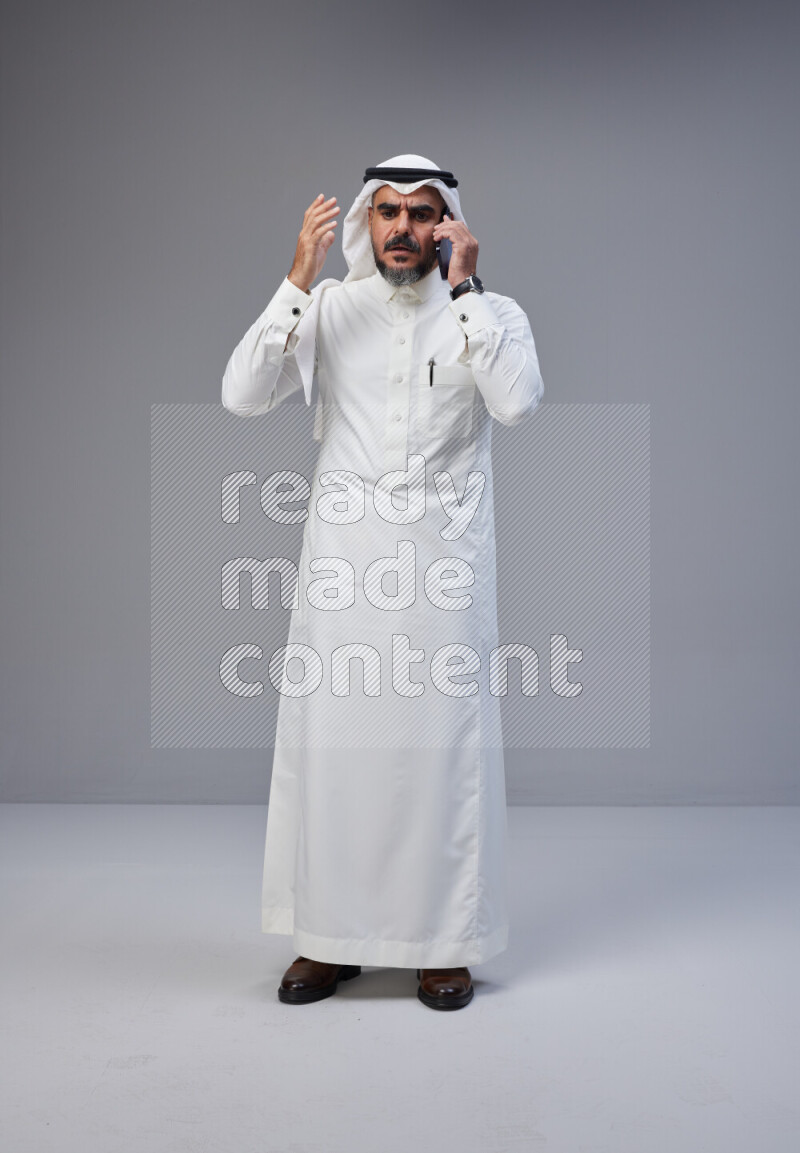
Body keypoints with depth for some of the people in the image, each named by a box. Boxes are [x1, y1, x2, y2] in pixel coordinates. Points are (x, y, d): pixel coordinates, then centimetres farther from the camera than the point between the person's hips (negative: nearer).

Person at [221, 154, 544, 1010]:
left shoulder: (490, 313, 3)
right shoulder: (329, 309, 6)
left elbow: (518, 401, -17)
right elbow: (241, 396, -8)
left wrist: (463, 288, -14)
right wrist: (298, 280, -13)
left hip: (444, 561, -1)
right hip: (342, 561, 1)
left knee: (442, 743, 2)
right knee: (328, 739, 5)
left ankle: (444, 941, 16)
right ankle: (330, 937, 19)